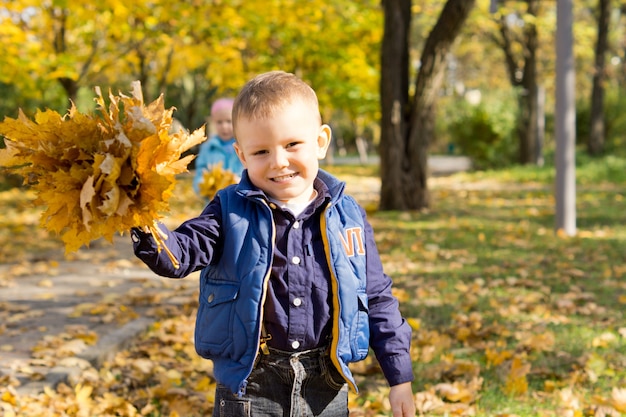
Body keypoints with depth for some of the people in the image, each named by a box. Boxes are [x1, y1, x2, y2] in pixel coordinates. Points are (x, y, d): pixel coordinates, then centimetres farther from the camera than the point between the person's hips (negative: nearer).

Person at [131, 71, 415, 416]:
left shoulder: (347, 217, 1)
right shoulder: (230, 212, -2)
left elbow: (378, 300, 6)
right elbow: (180, 253, -14)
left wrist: (400, 379, 7)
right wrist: (146, 228, -36)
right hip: (249, 389, -1)